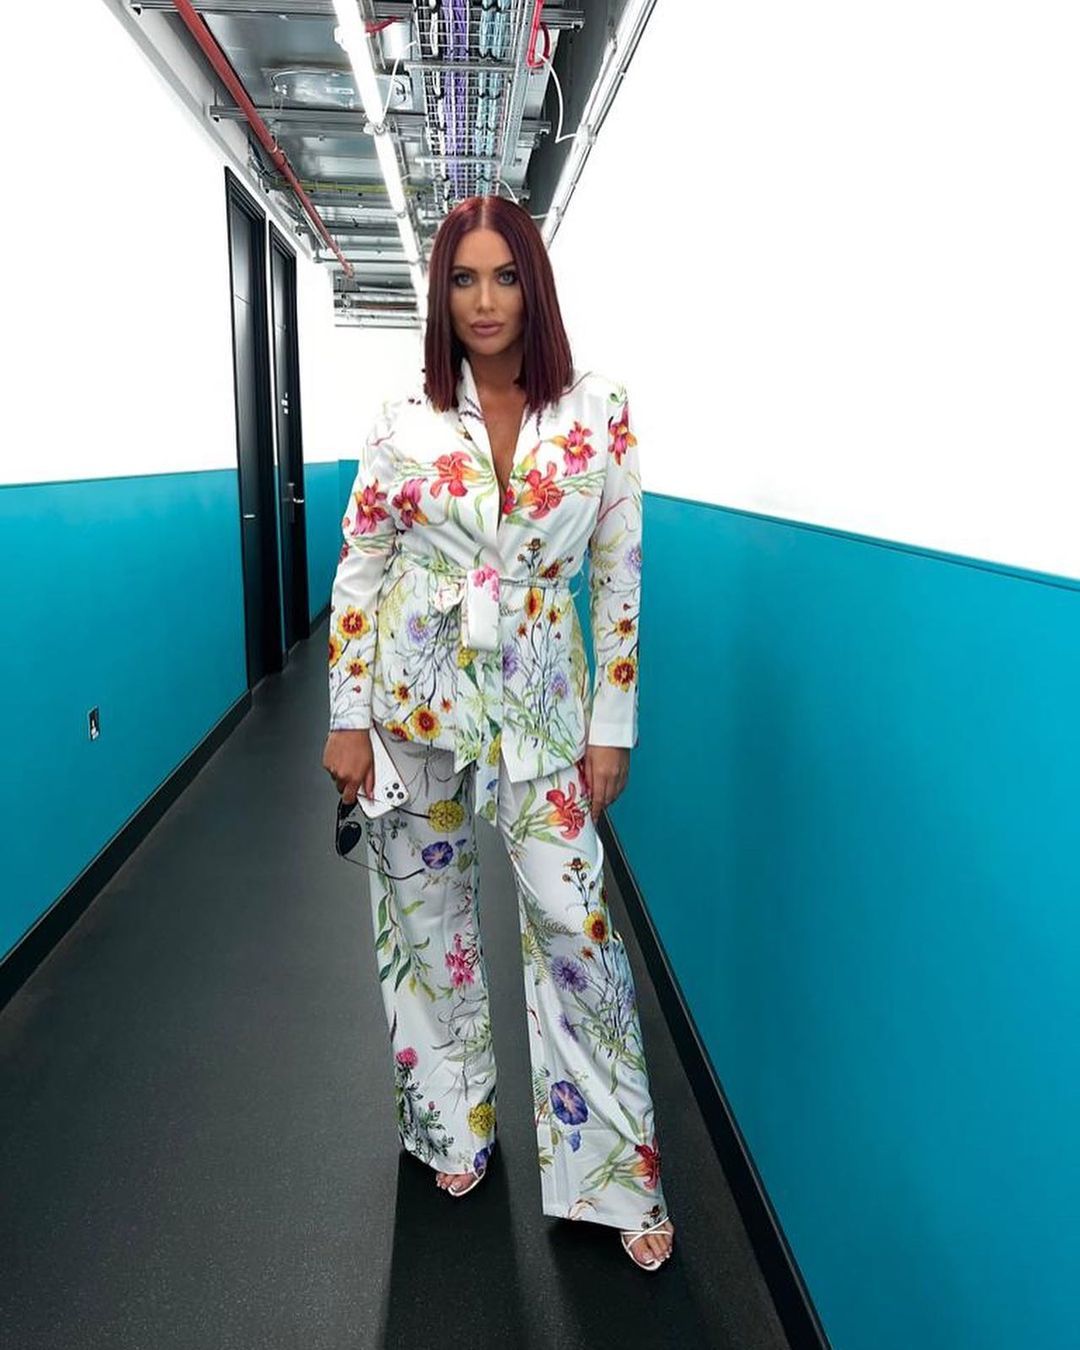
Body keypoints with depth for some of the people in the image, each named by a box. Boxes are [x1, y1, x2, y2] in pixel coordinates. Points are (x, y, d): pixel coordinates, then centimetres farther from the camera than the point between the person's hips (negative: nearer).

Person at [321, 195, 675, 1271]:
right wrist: (348, 721, -3)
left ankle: (615, 1174, 17)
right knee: (425, 907, 11)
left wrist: (612, 728, -2)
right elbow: (357, 572, 1)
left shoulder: (599, 413, -2)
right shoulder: (405, 421, -1)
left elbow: (618, 577, 0)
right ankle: (453, 1125, 35)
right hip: (415, 687, 1)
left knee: (572, 919, -2)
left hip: (538, 693, -1)